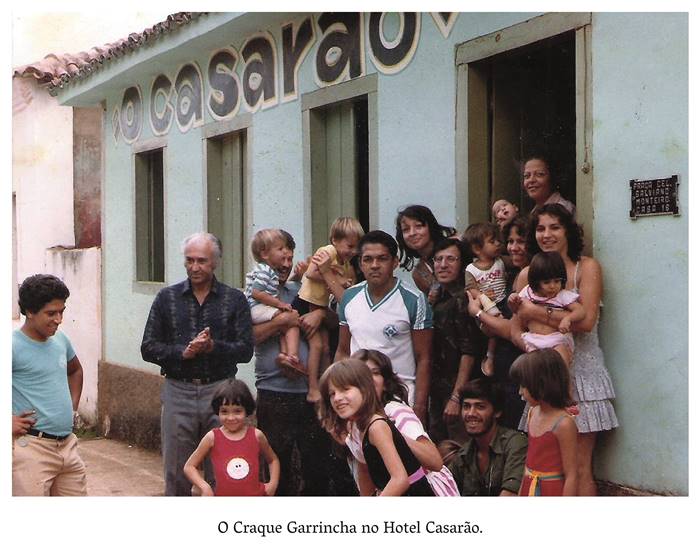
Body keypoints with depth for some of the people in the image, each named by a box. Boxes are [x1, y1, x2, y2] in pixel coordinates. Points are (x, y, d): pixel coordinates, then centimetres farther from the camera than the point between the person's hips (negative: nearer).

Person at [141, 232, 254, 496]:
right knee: (176, 475, 7)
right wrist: (182, 352, -13)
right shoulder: (167, 297, 6)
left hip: (219, 392, -1)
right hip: (178, 392, 1)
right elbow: (148, 348, 3)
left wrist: (213, 346, -19)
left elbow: (245, 349, -2)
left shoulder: (234, 299, 4)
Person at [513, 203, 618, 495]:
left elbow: (586, 321, -15)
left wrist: (536, 312, -15)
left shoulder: (587, 267, -1)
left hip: (580, 373, -3)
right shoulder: (527, 275, 9)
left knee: (580, 468, -3)